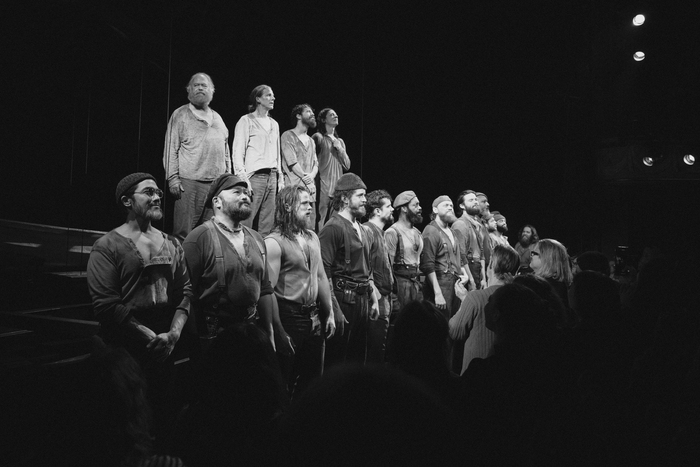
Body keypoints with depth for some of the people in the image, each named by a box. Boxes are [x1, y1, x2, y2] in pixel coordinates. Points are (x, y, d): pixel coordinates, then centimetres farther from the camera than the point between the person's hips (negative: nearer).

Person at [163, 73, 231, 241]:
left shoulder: (217, 118, 20)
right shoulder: (180, 115, 5)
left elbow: (225, 151, 22)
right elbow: (171, 149, 0)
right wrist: (173, 178, -8)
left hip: (217, 184, 5)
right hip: (189, 182, -5)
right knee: (183, 233, -6)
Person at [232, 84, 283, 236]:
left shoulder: (274, 124, 20)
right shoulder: (246, 121, 0)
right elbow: (238, 152, -6)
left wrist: (280, 177, 13)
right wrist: (243, 179, -14)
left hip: (271, 177, 6)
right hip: (254, 176, -6)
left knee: (267, 225, 5)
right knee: (246, 221, -9)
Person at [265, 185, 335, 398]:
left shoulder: (312, 237, 10)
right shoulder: (274, 242, -13)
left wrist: (329, 314, 14)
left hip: (315, 318, 7)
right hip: (289, 318, -7)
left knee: (314, 381, 16)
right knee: (284, 384, 5)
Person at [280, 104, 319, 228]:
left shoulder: (311, 140, 24)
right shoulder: (288, 136, 2)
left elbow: (315, 163, 16)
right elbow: (292, 162, -7)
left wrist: (312, 175, -6)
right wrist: (306, 178, -9)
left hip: (310, 189, 7)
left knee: (310, 228, 1)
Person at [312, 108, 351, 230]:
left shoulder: (340, 141, 20)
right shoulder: (318, 137, 2)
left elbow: (347, 166, 16)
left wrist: (340, 148, 5)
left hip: (338, 188, 6)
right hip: (323, 187, -5)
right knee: (320, 221, -11)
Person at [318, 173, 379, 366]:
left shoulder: (363, 230, 15)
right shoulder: (333, 228, -12)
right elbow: (324, 273, -18)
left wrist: (373, 299, 17)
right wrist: (334, 309, -20)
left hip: (362, 299, 8)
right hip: (343, 299, -8)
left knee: (358, 357, 15)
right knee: (336, 360, 0)